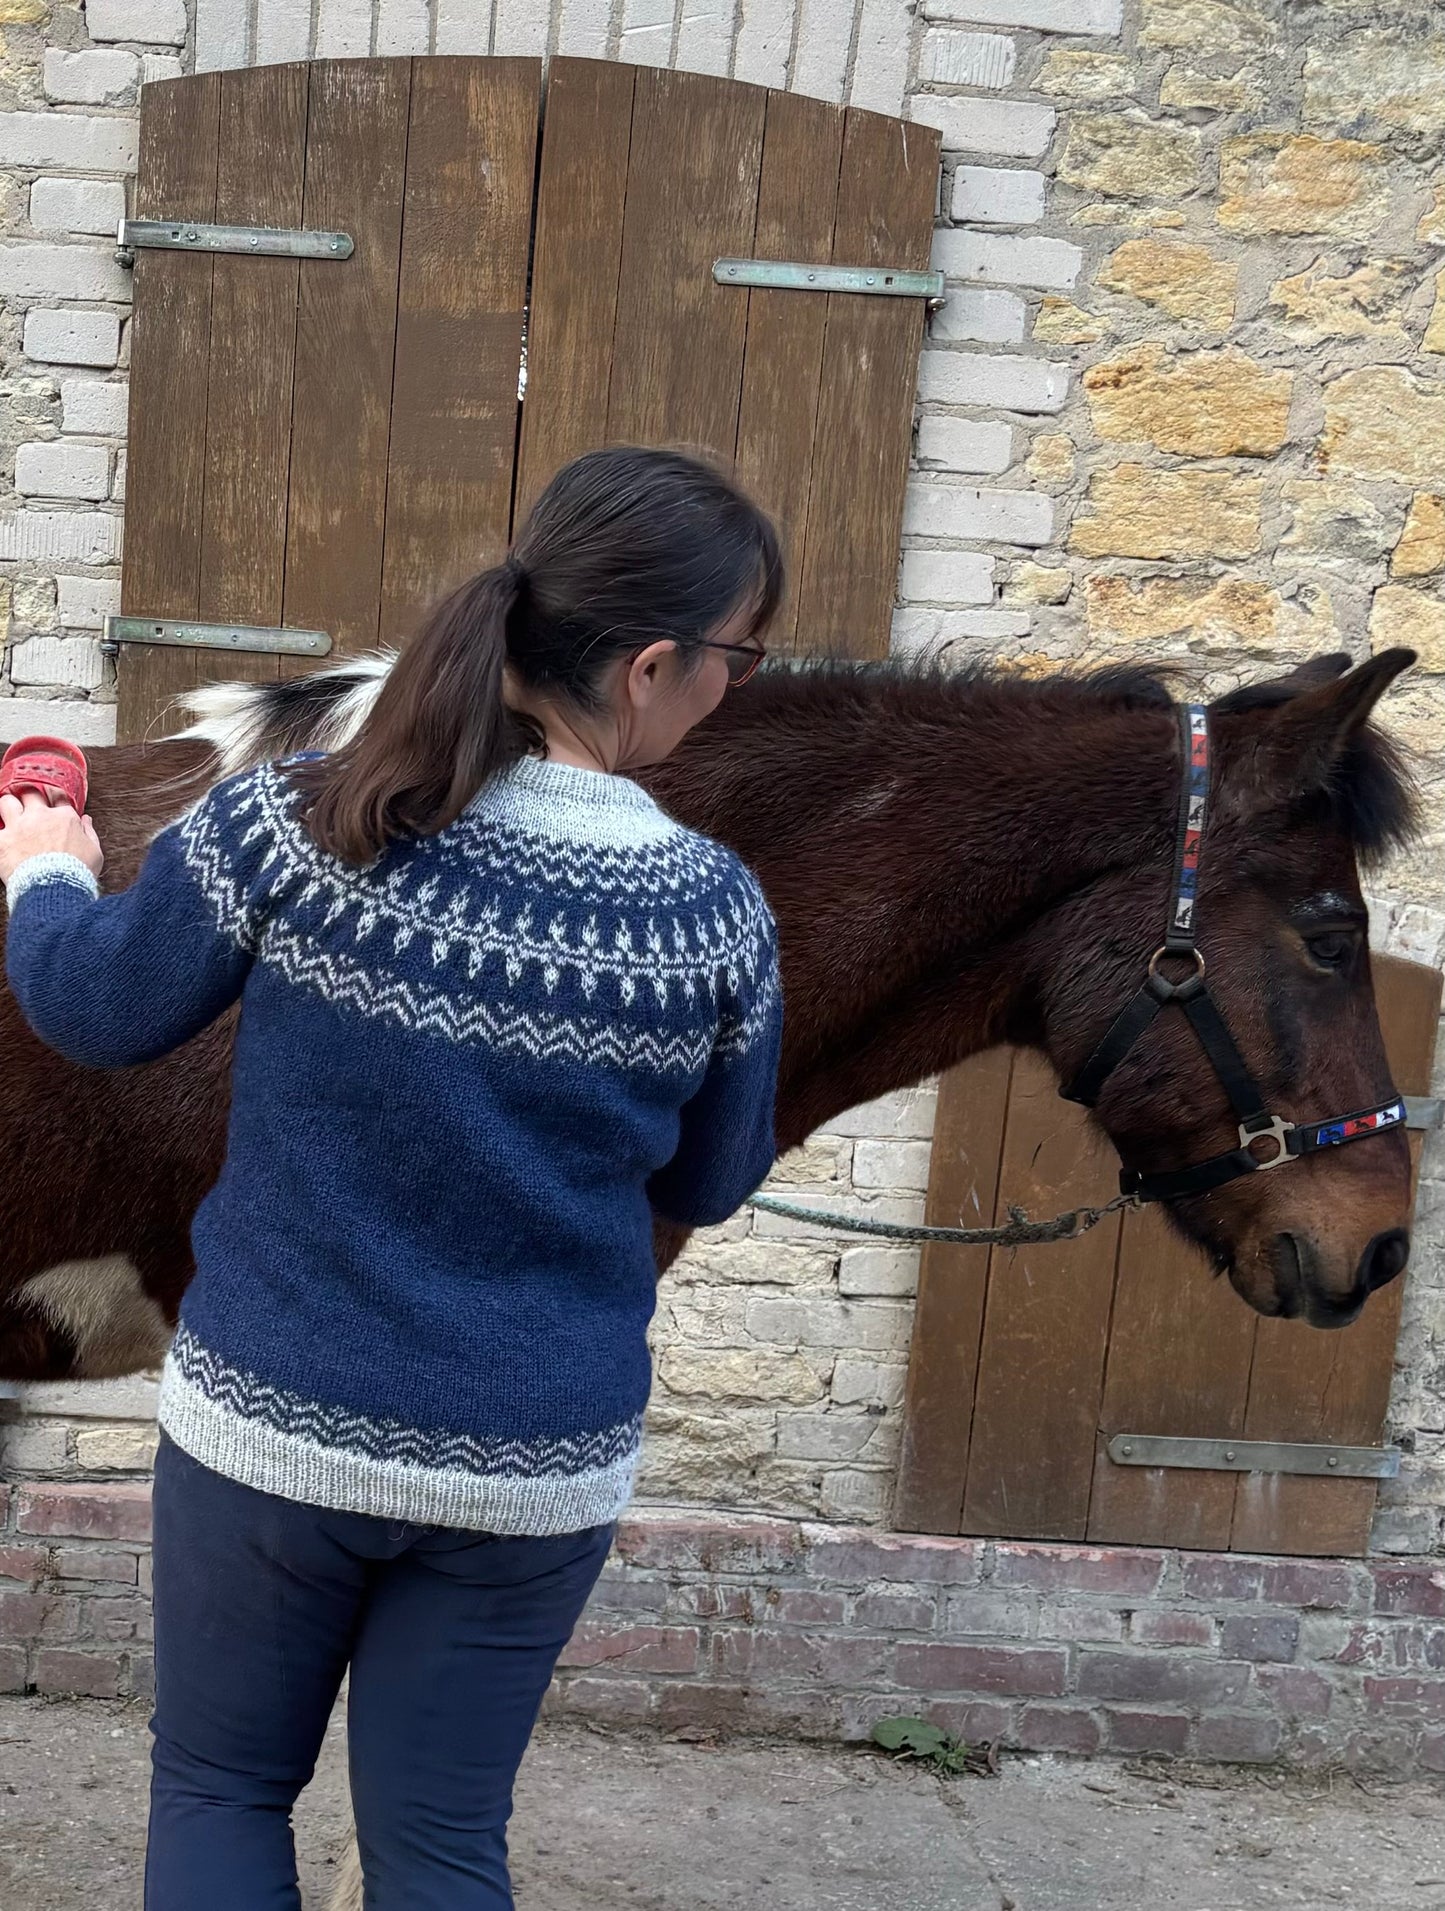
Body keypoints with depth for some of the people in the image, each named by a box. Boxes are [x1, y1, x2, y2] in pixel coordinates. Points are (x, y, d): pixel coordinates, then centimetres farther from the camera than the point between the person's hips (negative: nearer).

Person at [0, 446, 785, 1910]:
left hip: (266, 1425, 0)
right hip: (534, 1471, 1)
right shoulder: (716, 915, -15)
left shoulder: (288, 826, -18)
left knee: (218, 1791, 23)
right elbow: (708, 1186, 1)